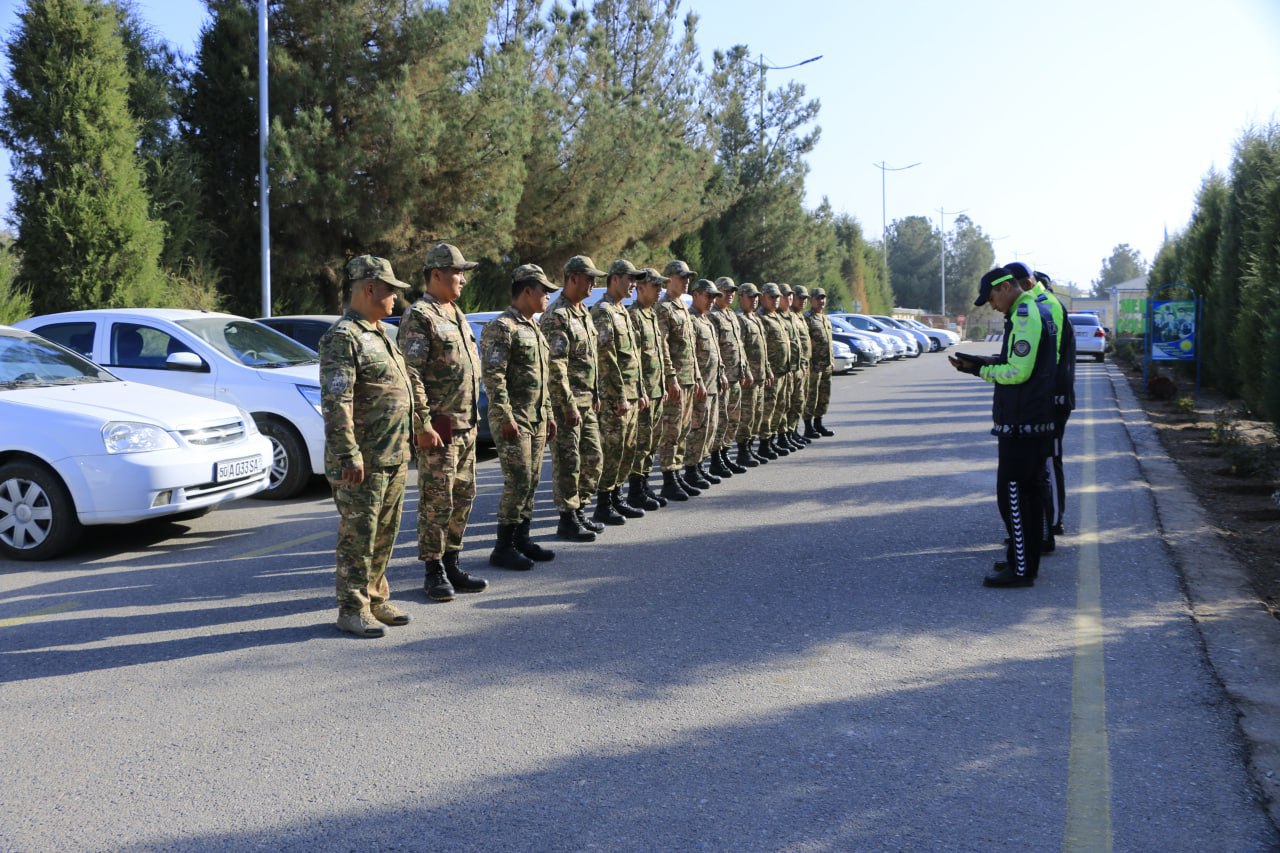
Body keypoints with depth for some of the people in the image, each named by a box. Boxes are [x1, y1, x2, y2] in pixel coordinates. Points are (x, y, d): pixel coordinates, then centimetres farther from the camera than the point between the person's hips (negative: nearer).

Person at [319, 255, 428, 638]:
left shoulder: (382, 335, 17)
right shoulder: (342, 338, -14)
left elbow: (410, 381, 26)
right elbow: (336, 402, -21)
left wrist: (421, 424, 26)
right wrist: (348, 455, -25)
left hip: (395, 456, 9)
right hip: (364, 461, -9)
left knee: (384, 535, 15)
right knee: (358, 536, -2)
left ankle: (376, 599, 25)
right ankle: (353, 610, 7)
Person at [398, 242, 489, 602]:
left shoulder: (457, 315, 17)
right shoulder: (419, 317, -11)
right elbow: (410, 376, -17)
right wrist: (424, 425, -21)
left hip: (466, 426, 9)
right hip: (439, 427, -9)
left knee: (463, 498, 13)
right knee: (436, 501, -2)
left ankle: (451, 566, 23)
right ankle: (434, 572, 8)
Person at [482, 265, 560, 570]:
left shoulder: (534, 329, 17)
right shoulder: (501, 327, -13)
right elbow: (493, 376, -19)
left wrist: (548, 413, 19)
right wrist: (506, 418, -21)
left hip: (536, 419, 9)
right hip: (512, 420, -9)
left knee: (531, 482, 11)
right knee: (518, 482, -9)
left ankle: (521, 540, 20)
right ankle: (503, 548, -1)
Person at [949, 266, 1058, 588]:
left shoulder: (1025, 316, -16)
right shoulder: (1038, 311, 17)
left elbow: (1018, 372, -21)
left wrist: (978, 369, -10)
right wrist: (991, 362, 10)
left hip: (1020, 424, -11)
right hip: (1039, 419, 11)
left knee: (1012, 492, -6)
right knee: (1030, 489, 15)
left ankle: (1021, 569, -3)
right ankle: (1026, 559, 24)